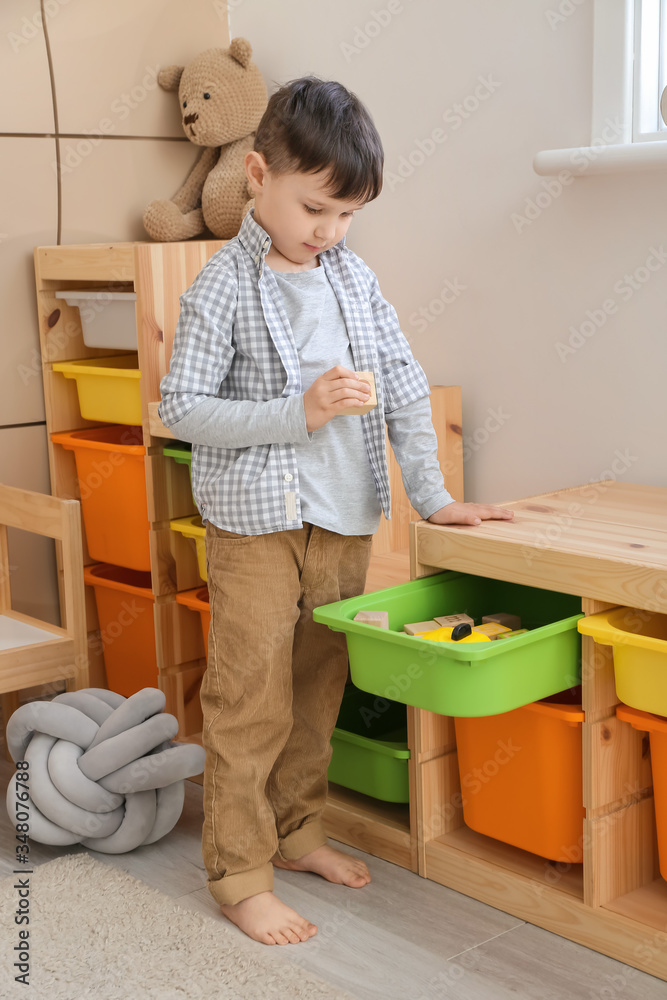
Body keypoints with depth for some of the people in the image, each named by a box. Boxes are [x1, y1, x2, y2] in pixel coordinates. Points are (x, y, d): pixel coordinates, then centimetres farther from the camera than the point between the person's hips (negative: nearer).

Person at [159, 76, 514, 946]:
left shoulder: (355, 278, 6)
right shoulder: (223, 287, -10)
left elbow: (406, 388, 7)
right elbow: (182, 408, -13)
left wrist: (432, 495, 1)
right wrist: (298, 413, -20)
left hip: (345, 522, 6)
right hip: (257, 523, -6)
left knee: (319, 691, 17)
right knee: (251, 704, 1)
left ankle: (296, 831, 34)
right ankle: (239, 876, 14)